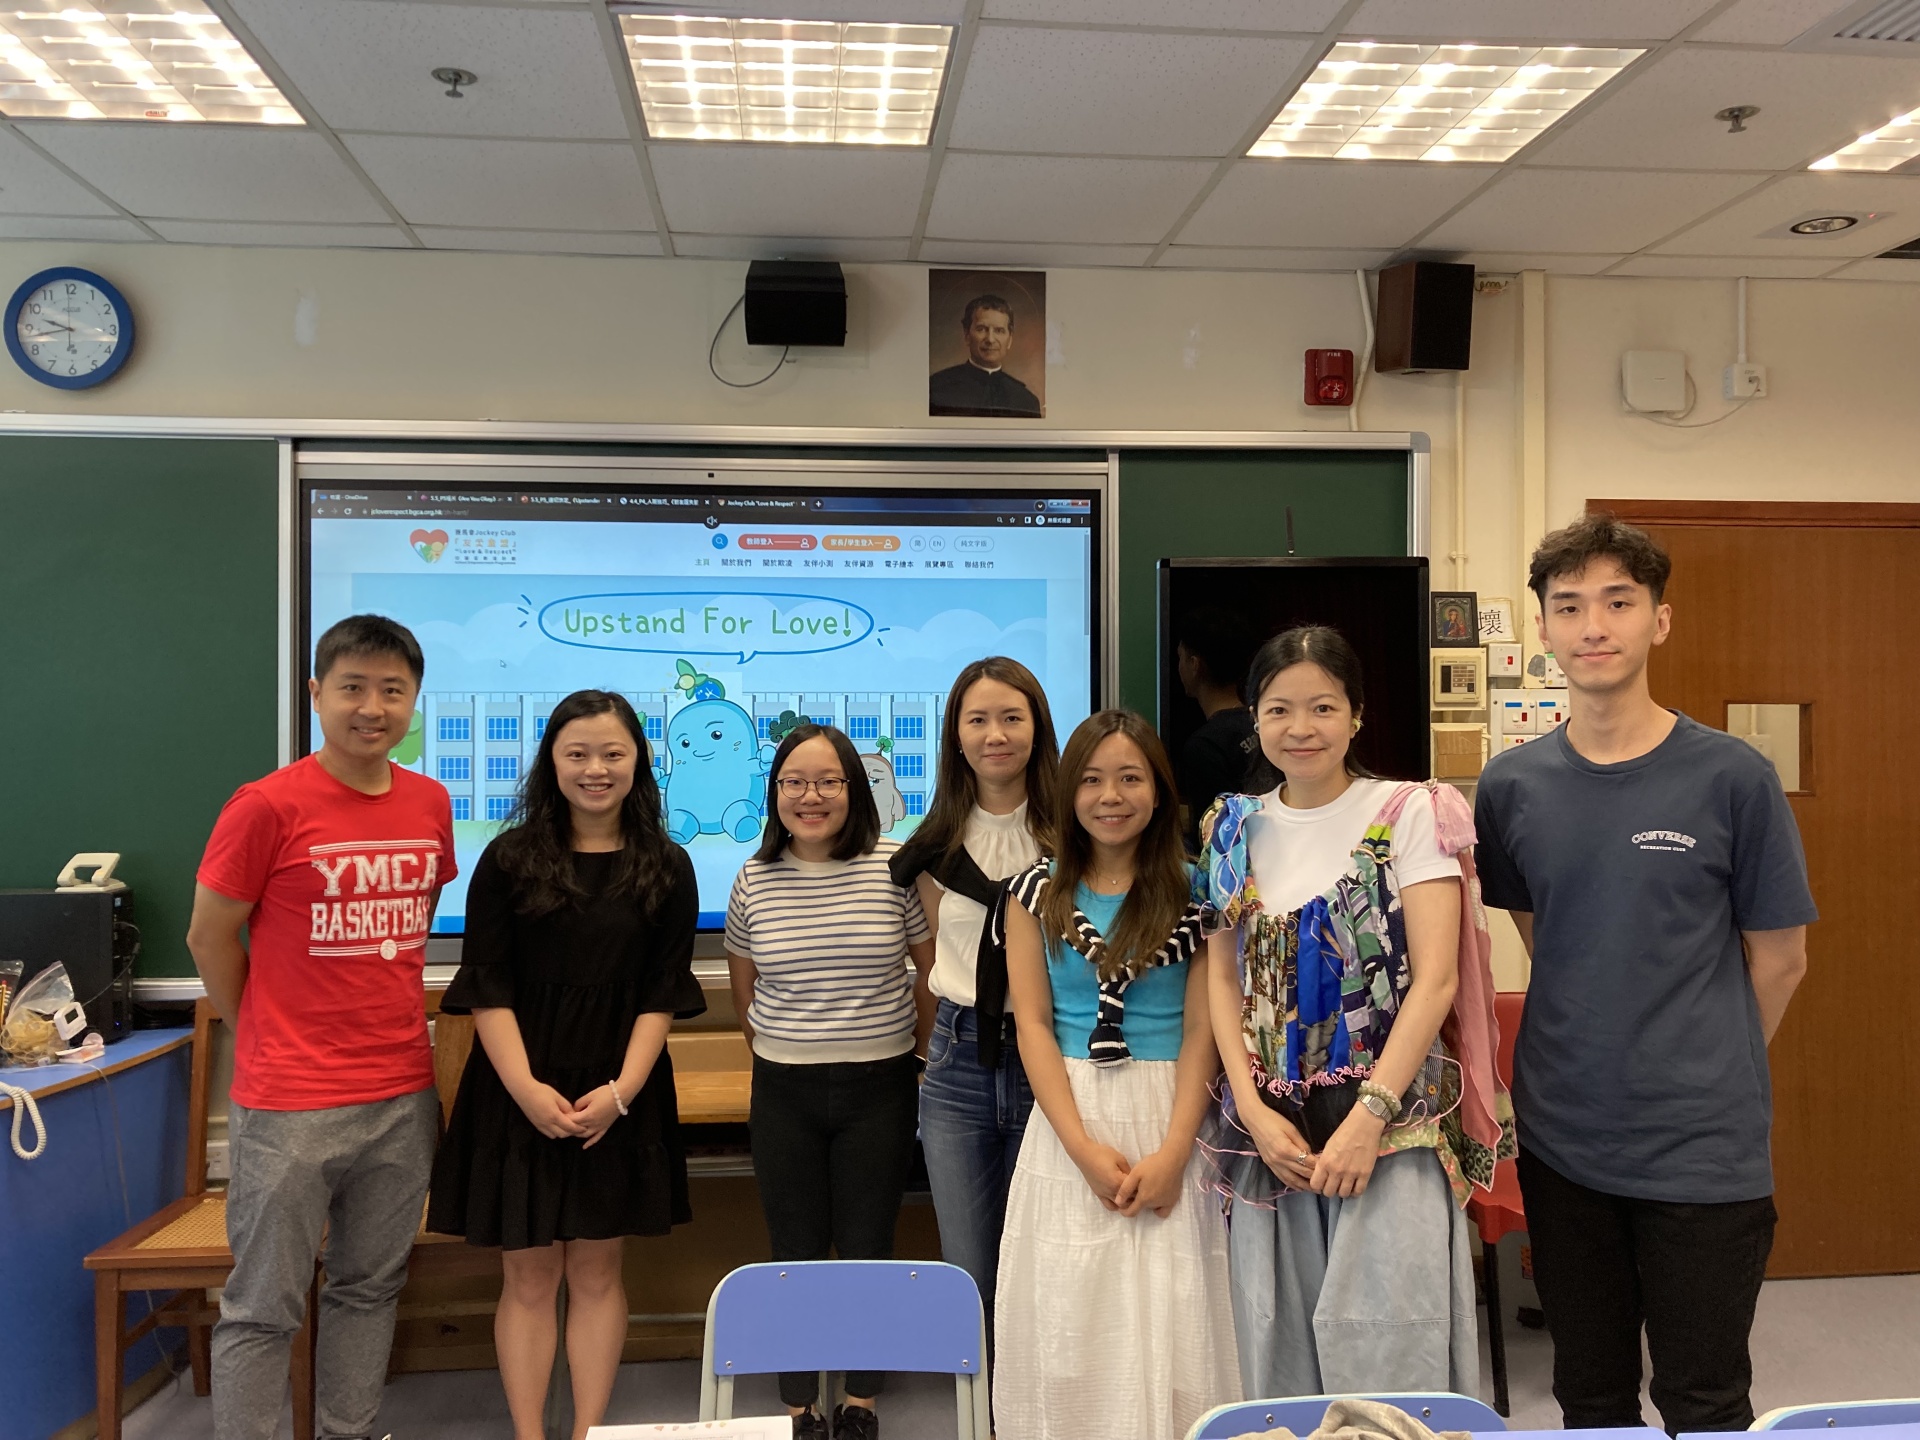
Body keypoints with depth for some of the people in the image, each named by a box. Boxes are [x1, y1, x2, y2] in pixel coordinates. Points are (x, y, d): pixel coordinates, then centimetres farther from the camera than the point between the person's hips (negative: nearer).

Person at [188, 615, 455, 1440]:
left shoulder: (430, 804, 4)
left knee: (371, 1288, 17)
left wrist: (391, 1024, 12)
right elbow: (209, 938, -3)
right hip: (290, 1106, -5)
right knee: (265, 1307, 6)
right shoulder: (268, 806, -11)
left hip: (404, 1096, 5)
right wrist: (269, 1041, 4)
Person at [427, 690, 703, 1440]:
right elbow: (486, 987, -5)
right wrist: (526, 1087, -15)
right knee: (529, 1276, 6)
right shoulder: (509, 858, -1)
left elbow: (664, 992, -1)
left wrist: (620, 1090, -12)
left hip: (619, 1096, 1)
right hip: (520, 1094, -1)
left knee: (596, 1273, 9)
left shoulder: (666, 868, 1)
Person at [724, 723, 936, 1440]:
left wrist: (918, 1054, 8)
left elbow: (934, 970, 3)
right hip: (784, 1093, 2)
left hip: (879, 1088, -1)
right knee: (795, 1253, 10)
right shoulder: (753, 881, 0)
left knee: (867, 1250, 8)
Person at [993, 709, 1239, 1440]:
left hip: (1169, 1115, -1)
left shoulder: (1192, 893, 0)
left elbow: (1201, 1031, -3)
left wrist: (1172, 1152, -12)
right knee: (1066, 1326, 6)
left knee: (1168, 1324, 2)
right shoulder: (1036, 892, 4)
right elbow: (1033, 1025, 0)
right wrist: (1085, 1147, -9)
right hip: (1067, 1118, 1)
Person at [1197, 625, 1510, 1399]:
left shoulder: (1408, 813, -4)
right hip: (1271, 1125, 4)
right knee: (1279, 1347, 11)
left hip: (1393, 1121, -3)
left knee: (1386, 1347, -2)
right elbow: (1224, 977, 6)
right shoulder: (1237, 828, 7)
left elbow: (1436, 979, -9)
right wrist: (1254, 1112, -5)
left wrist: (1370, 1116, -16)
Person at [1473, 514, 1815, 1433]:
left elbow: (1778, 957, 0)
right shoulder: (1510, 787, 1)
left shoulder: (1732, 778, -8)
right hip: (1562, 1142, 3)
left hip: (1702, 1150, -3)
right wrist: (1594, 1054, 8)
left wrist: (1706, 1073, 5)